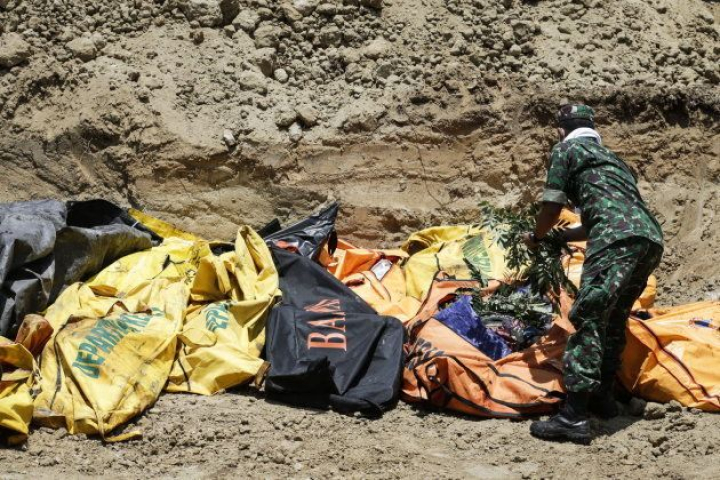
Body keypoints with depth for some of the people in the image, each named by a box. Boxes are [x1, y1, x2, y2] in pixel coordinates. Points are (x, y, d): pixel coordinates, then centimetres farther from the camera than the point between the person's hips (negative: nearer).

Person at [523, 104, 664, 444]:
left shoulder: (566, 150, 14)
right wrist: (559, 237, 51)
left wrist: (536, 237, 30)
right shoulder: (610, 157, 37)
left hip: (619, 241, -8)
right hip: (651, 239, 8)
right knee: (613, 319, 21)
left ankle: (574, 417, -18)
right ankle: (603, 397, 27)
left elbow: (552, 207, 11)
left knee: (587, 318, -12)